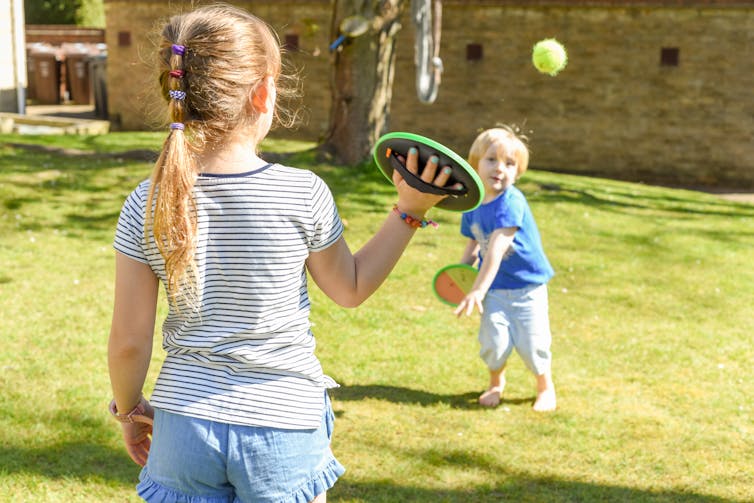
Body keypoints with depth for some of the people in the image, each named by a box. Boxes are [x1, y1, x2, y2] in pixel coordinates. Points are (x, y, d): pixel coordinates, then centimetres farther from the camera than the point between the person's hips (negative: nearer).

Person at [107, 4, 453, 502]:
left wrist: (129, 410, 15)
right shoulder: (303, 194, -14)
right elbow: (351, 288, 4)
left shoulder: (147, 205, -9)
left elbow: (128, 342, -3)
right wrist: (410, 212, 8)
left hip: (184, 425, 2)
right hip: (284, 426, -1)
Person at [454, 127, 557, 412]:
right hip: (495, 287, 4)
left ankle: (545, 388, 27)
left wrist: (478, 290, -31)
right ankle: (496, 383, 26)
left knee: (531, 342, -1)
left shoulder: (511, 203, -22)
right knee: (494, 340, -5)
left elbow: (496, 249, -28)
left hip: (527, 285, -4)